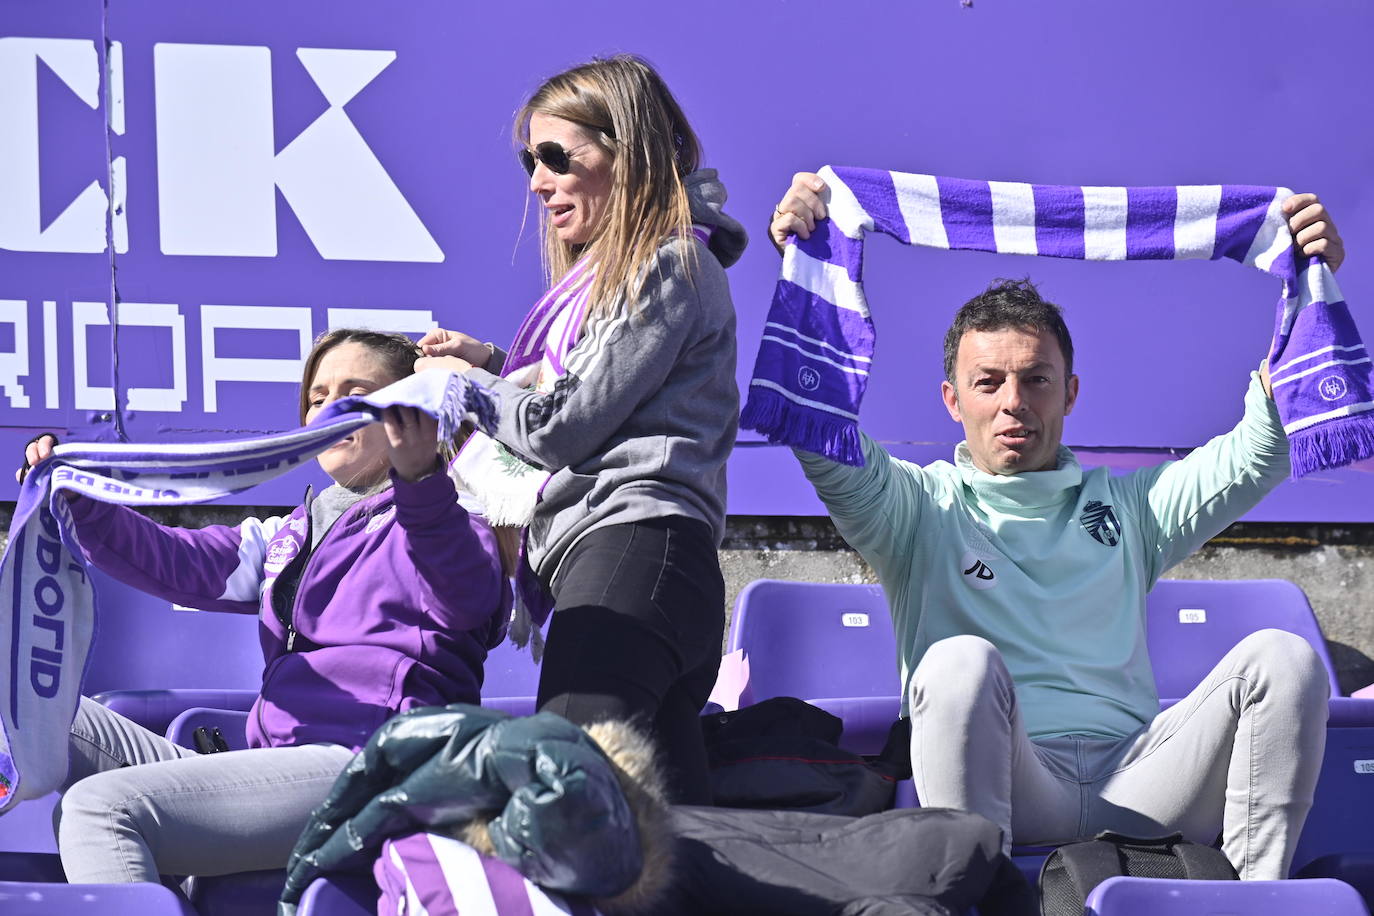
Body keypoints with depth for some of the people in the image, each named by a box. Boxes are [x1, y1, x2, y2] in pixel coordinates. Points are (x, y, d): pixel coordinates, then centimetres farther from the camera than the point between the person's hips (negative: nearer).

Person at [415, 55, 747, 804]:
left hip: (631, 550, -10)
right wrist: (496, 364, 18)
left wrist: (466, 384, 9)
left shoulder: (669, 268, -3)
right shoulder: (608, 274, 29)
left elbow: (564, 427, -7)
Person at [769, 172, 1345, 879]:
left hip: (1134, 791, 3)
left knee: (1283, 658, -18)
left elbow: (1264, 446, 16)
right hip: (997, 791, -3)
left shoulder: (1127, 506, 24)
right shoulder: (923, 508, 16)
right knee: (962, 661, -34)